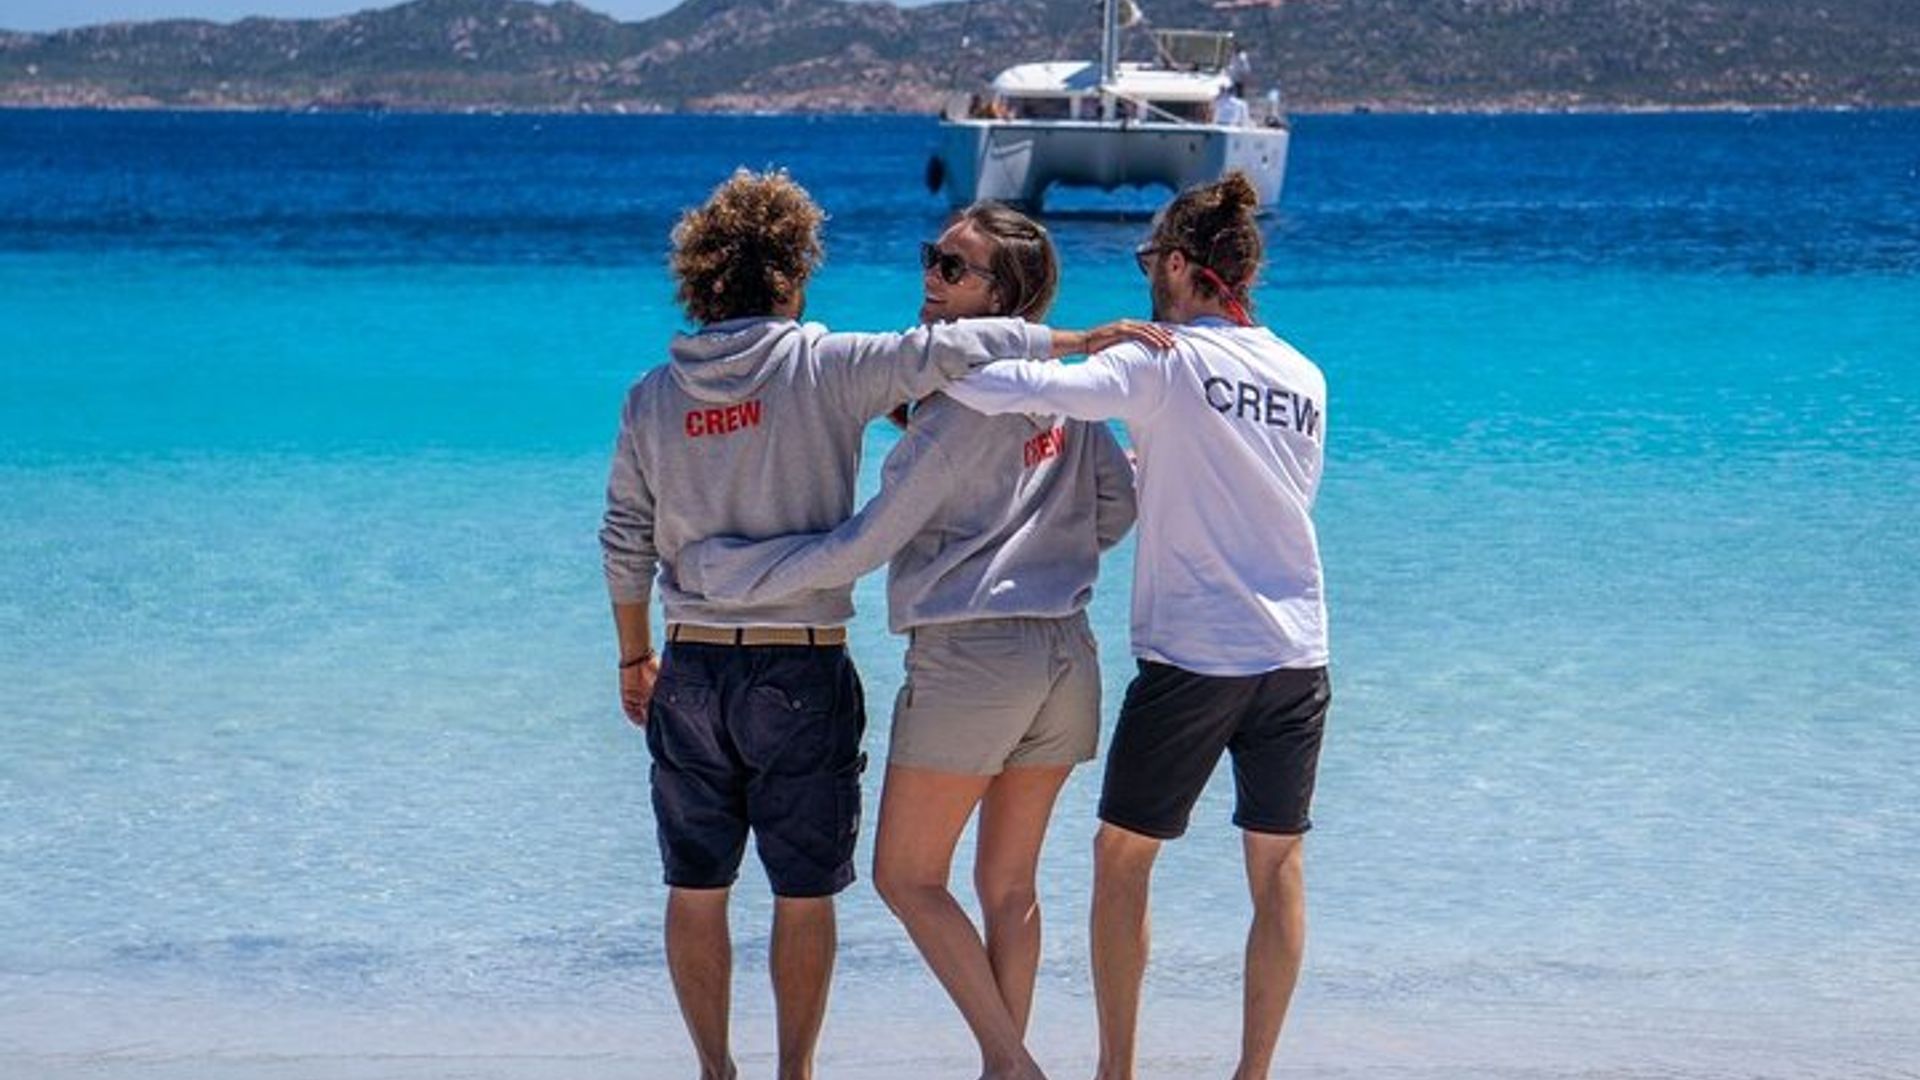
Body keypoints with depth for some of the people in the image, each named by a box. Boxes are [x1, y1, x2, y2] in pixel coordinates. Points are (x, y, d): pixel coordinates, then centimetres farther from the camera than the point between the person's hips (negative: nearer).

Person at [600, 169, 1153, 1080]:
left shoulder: (652, 397, 3)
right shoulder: (825, 367, -8)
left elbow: (624, 545, 7)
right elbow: (945, 351, -19)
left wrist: (635, 659, 19)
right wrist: (1080, 342, -12)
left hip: (692, 670, 3)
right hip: (804, 671, -3)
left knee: (696, 889, 11)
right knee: (804, 894, 8)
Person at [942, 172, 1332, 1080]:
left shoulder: (1166, 361, -9)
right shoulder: (1305, 377, 9)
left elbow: (1030, 390, -22)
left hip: (1191, 657, -5)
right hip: (1297, 658, 5)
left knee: (1123, 855, 9)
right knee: (1278, 866, 10)